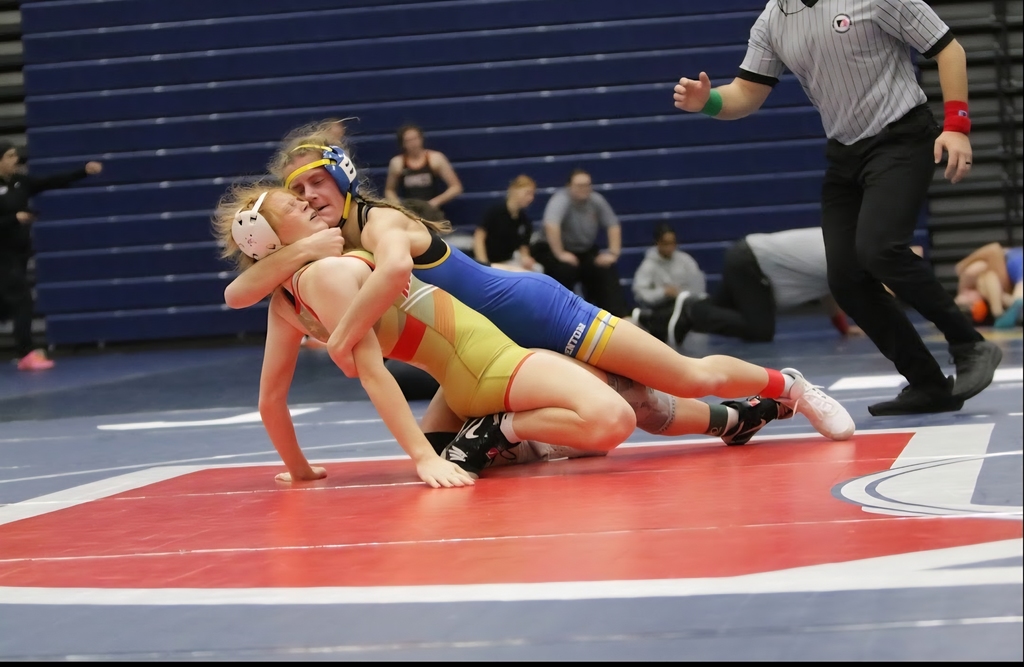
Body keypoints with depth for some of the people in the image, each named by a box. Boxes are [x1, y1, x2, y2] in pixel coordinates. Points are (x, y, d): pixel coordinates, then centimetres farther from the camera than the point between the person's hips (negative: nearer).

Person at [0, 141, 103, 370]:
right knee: (22, 302, -10)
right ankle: (26, 355, -6)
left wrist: (84, 171, -6)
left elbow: (53, 182, 1)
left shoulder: (21, 181, 6)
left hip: (20, 252, 7)